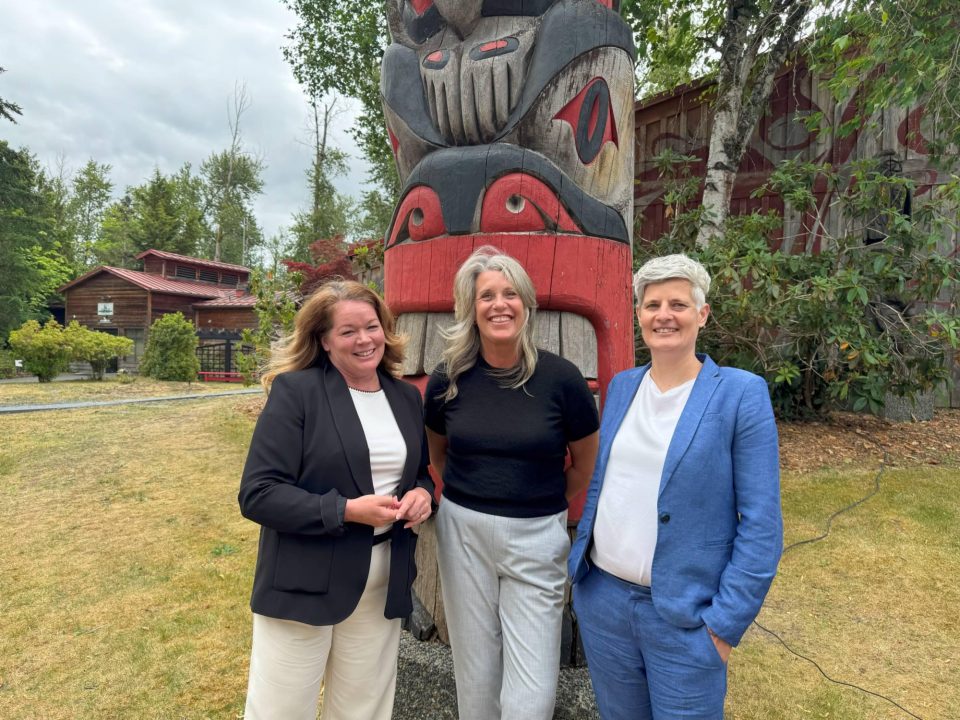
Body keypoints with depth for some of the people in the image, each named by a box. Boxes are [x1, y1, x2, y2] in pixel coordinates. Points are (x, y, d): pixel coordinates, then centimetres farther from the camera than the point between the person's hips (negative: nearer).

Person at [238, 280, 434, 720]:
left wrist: (422, 494, -6)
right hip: (304, 582, -4)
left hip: (383, 583, 5)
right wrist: (346, 510, -23)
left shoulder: (407, 398, 5)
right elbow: (257, 494, -16)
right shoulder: (294, 390, -12)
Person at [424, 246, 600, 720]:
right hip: (463, 531, 2)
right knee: (476, 672, 16)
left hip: (536, 537, -2)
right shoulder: (448, 378, -5)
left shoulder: (561, 377, -11)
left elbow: (586, 463, 4)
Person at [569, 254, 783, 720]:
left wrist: (724, 623, -12)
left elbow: (761, 525, -11)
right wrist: (579, 568, 10)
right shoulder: (621, 386, 3)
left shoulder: (741, 394, -11)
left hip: (683, 613, -4)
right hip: (601, 597, 5)